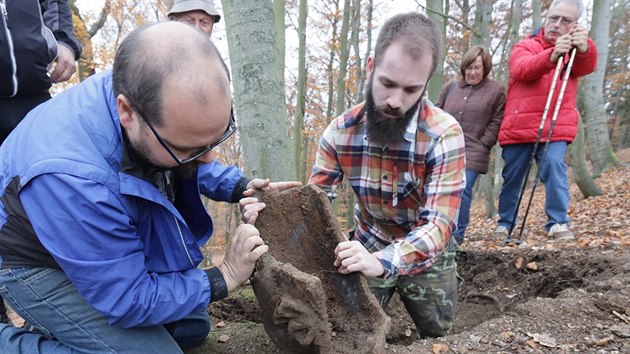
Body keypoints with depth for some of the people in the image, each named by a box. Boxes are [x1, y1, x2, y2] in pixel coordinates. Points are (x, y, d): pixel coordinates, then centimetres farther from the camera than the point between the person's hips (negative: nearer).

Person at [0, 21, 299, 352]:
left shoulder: (163, 99, -20)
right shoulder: (71, 177, -43)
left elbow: (196, 166, 5)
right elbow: (127, 301, -29)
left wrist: (240, 187, -11)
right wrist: (224, 277, -23)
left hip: (117, 249, 7)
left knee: (192, 327, 15)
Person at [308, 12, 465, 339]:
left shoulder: (444, 135, -28)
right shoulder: (340, 132, -18)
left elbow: (439, 224, -33)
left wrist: (383, 261, -52)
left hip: (428, 254, -1)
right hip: (369, 248, 2)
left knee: (437, 336, 15)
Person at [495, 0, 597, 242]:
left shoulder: (573, 50, 13)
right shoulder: (525, 47, 8)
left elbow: (586, 66, -11)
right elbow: (521, 69, -16)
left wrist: (584, 48, -35)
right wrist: (552, 55, -34)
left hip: (556, 128, 0)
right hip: (519, 127, 0)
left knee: (555, 165, -22)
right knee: (512, 178, 6)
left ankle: (558, 223, -17)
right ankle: (504, 224, 22)